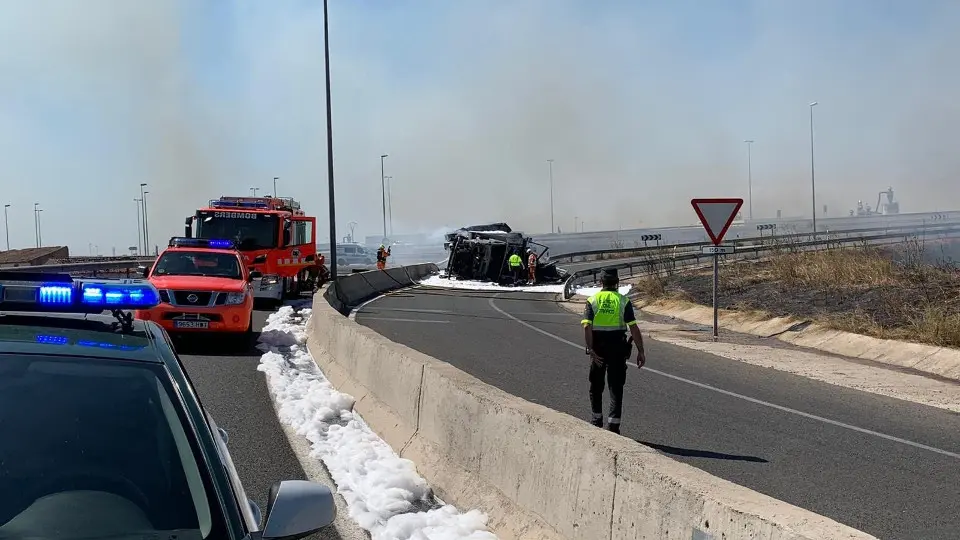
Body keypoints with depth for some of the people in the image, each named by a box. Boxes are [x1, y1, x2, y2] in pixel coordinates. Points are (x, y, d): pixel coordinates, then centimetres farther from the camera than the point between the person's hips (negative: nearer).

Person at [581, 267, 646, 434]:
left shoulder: (592, 300, -1)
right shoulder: (623, 301, -3)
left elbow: (587, 327, -13)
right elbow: (634, 328, -9)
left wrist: (591, 350, -15)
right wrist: (640, 351, -6)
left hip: (598, 347, 1)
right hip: (618, 347, -1)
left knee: (596, 384, 18)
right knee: (616, 387, 5)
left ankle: (597, 418, 26)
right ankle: (614, 423, -1)